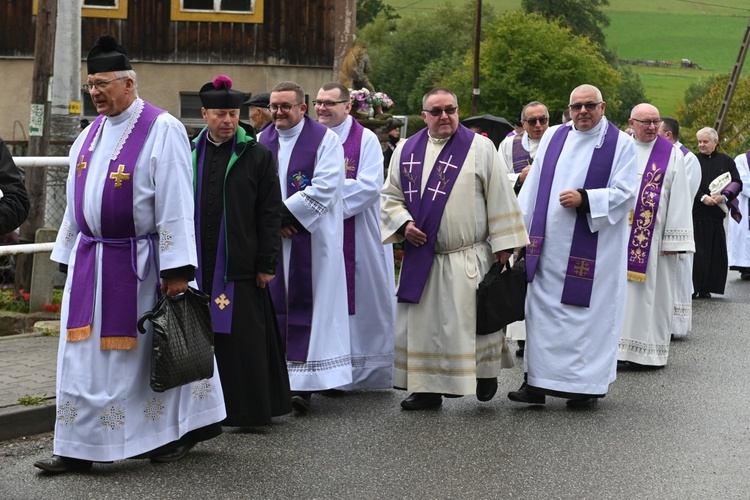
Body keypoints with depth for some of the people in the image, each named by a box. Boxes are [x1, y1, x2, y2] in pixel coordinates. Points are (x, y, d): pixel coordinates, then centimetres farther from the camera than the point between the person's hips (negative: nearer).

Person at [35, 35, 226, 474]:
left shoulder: (162, 131, -11)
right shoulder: (91, 134, 11)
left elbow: (176, 203, -15)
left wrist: (177, 269, -19)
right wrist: (71, 255, 15)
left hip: (139, 264, -6)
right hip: (90, 263, 7)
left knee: (152, 352, 4)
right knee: (84, 355, 3)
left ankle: (178, 432, 21)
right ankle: (80, 449, 6)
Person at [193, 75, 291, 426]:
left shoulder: (257, 156, 0)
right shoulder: (189, 154, 10)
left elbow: (270, 213, -1)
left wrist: (266, 263, -6)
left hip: (239, 265, -3)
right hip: (197, 265, 3)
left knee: (241, 339, -1)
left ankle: (244, 410, 8)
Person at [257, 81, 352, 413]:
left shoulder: (324, 140, -3)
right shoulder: (262, 142, 12)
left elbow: (324, 189, -13)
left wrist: (283, 212, -13)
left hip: (312, 239, -5)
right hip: (272, 240, 5)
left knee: (309, 306, -6)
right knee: (276, 306, 4)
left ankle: (305, 384, -7)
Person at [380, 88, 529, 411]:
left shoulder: (479, 148, -2)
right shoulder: (407, 151, 8)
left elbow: (499, 197, -3)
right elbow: (390, 196, 14)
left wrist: (503, 244, -7)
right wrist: (403, 223, -5)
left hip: (468, 259, -4)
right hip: (420, 256, 4)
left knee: (469, 321, -1)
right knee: (423, 323, 6)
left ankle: (486, 373, 21)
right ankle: (428, 388, 16)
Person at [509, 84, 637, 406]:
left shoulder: (620, 144, -1)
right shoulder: (553, 137, 11)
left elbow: (625, 194, -7)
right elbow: (533, 187, 12)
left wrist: (585, 199, -19)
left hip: (592, 249, -4)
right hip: (548, 244, 4)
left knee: (587, 313, -1)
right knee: (541, 310, 2)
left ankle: (586, 383, 8)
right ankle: (536, 382, 5)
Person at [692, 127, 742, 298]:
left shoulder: (726, 161, 10)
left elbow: (737, 183, 6)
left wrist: (724, 196, -11)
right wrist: (703, 197, -17)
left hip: (716, 213, 2)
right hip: (695, 212, -2)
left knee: (714, 251, 1)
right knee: (696, 251, -7)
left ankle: (705, 288, 8)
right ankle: (693, 288, -4)